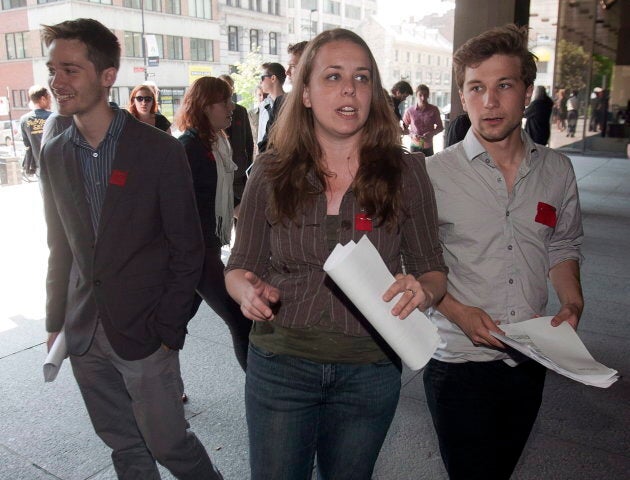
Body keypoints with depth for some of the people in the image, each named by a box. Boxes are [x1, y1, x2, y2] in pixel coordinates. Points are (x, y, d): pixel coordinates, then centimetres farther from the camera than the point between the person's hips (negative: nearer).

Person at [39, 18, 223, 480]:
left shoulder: (161, 151, -11)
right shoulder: (54, 155, 4)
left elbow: (187, 251, -9)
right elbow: (60, 246, 12)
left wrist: (168, 332, -11)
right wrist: (56, 321, 10)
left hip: (144, 333, -4)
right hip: (84, 334, 5)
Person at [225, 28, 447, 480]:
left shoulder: (406, 172, -5)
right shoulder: (271, 173, -4)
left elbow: (432, 270, 1)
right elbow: (240, 267, 2)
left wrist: (423, 291, -21)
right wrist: (248, 289, -21)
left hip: (370, 371, 1)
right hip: (280, 365, 0)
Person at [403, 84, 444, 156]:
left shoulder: (434, 110, -6)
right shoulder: (409, 111, -7)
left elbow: (440, 127, 6)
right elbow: (404, 128, 4)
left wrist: (431, 133, -13)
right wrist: (412, 135, -14)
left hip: (428, 147, 1)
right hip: (415, 146, -1)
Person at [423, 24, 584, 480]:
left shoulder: (557, 170, 1)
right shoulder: (434, 174, -11)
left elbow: (562, 246, 14)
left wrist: (572, 303, -3)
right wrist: (459, 313, -19)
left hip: (531, 358, 4)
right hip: (459, 361, -4)